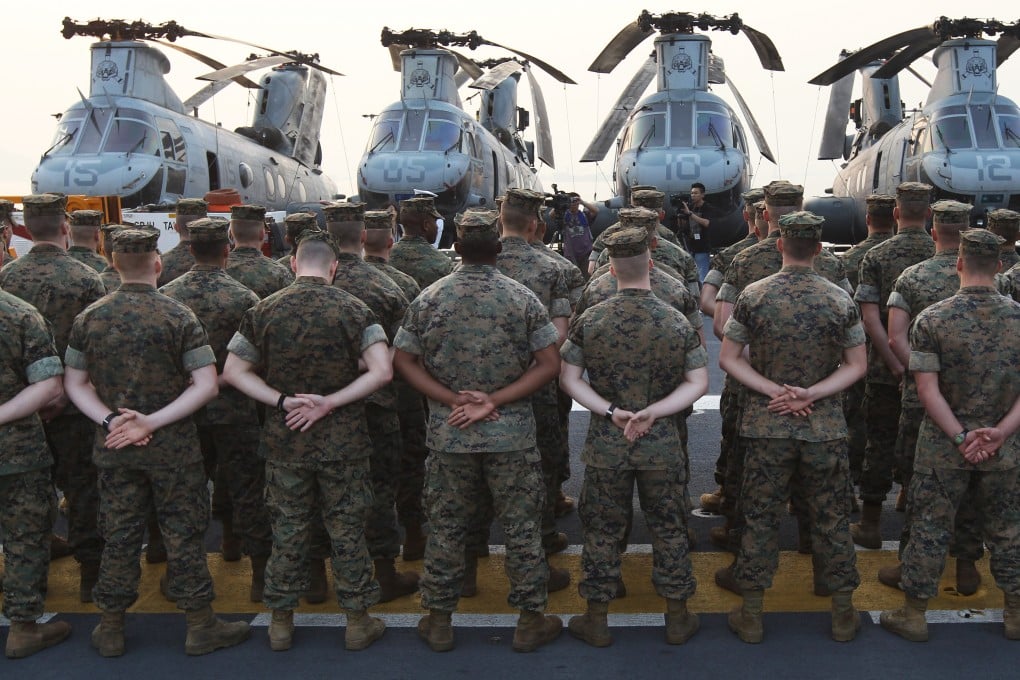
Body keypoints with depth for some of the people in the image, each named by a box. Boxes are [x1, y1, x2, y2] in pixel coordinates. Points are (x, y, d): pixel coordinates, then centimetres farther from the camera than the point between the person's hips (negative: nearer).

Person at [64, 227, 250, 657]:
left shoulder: (90, 318, -1)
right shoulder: (178, 316, -11)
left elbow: (73, 382, 4)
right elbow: (206, 385, -15)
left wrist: (110, 420, -6)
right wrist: (152, 422, -15)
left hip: (113, 446, 3)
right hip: (172, 448, -3)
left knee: (119, 536, 14)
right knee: (183, 534, 7)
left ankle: (111, 629, 26)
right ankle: (200, 626, 18)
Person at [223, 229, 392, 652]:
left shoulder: (265, 311, -1)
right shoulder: (352, 309, -7)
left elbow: (233, 371, 0)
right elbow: (381, 371, -16)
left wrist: (283, 401, -7)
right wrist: (330, 403, -15)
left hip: (284, 442, 2)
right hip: (343, 442, -1)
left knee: (287, 531, 12)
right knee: (347, 530, 9)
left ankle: (281, 622, 24)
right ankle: (357, 621, 19)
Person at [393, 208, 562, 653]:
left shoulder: (429, 298, -2)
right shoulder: (522, 298, -5)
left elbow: (403, 360, 0)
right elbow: (550, 364, -9)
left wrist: (454, 399, -7)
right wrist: (494, 401, -12)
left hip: (448, 434, 2)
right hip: (511, 434, -1)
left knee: (445, 528, 13)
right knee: (522, 527, 10)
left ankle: (438, 621, 24)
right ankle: (530, 620, 20)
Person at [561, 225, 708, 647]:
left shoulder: (589, 321, -7)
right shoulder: (677, 322, -6)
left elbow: (569, 378, -5)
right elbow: (698, 383, -6)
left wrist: (611, 411, -11)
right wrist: (653, 412, -13)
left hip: (605, 447, 0)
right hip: (662, 446, 0)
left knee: (602, 532, 12)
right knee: (669, 530, 14)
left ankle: (597, 621, 23)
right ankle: (677, 619, 26)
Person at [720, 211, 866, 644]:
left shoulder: (753, 296, -7)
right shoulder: (840, 299, -5)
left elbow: (727, 358, -5)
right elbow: (856, 366, -2)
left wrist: (774, 390, -9)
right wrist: (810, 394, -9)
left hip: (767, 425, 0)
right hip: (826, 427, 1)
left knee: (760, 517, 10)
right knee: (831, 518, 12)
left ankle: (751, 616, 19)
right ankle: (843, 614, 24)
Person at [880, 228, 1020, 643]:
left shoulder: (932, 319, -11)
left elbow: (927, 388, -15)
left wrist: (961, 437, -13)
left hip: (943, 446, -2)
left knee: (931, 529, 8)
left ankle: (913, 615, 17)